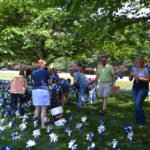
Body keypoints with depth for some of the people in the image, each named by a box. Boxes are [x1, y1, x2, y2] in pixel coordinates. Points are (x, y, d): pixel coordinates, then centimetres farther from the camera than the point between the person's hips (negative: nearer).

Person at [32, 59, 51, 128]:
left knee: (37, 108, 15)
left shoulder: (34, 73, 8)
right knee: (43, 109, 1)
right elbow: (49, 82, 1)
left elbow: (33, 82, 10)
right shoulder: (45, 72, -4)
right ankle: (43, 125, 1)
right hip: (44, 90, -4)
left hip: (35, 90, 4)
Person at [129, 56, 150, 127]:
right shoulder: (134, 68, 3)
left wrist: (139, 78, -21)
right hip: (135, 89, 5)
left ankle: (141, 122, -3)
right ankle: (138, 121, 18)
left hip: (143, 89, -5)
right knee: (136, 105, 4)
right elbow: (130, 79, 1)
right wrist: (132, 74, -19)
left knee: (138, 104, -17)